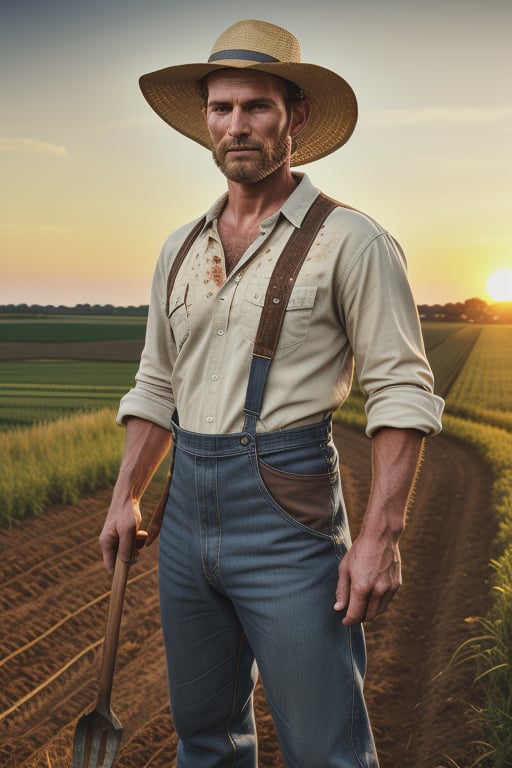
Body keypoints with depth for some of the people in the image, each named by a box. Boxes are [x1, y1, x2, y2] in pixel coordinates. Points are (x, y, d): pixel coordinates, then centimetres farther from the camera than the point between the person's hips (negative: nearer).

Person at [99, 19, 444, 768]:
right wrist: (125, 497, 13)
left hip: (289, 516, -6)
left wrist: (381, 536, -17)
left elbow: (402, 392, -10)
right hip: (189, 510, 6)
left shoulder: (350, 241, -7)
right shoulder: (180, 250, 11)